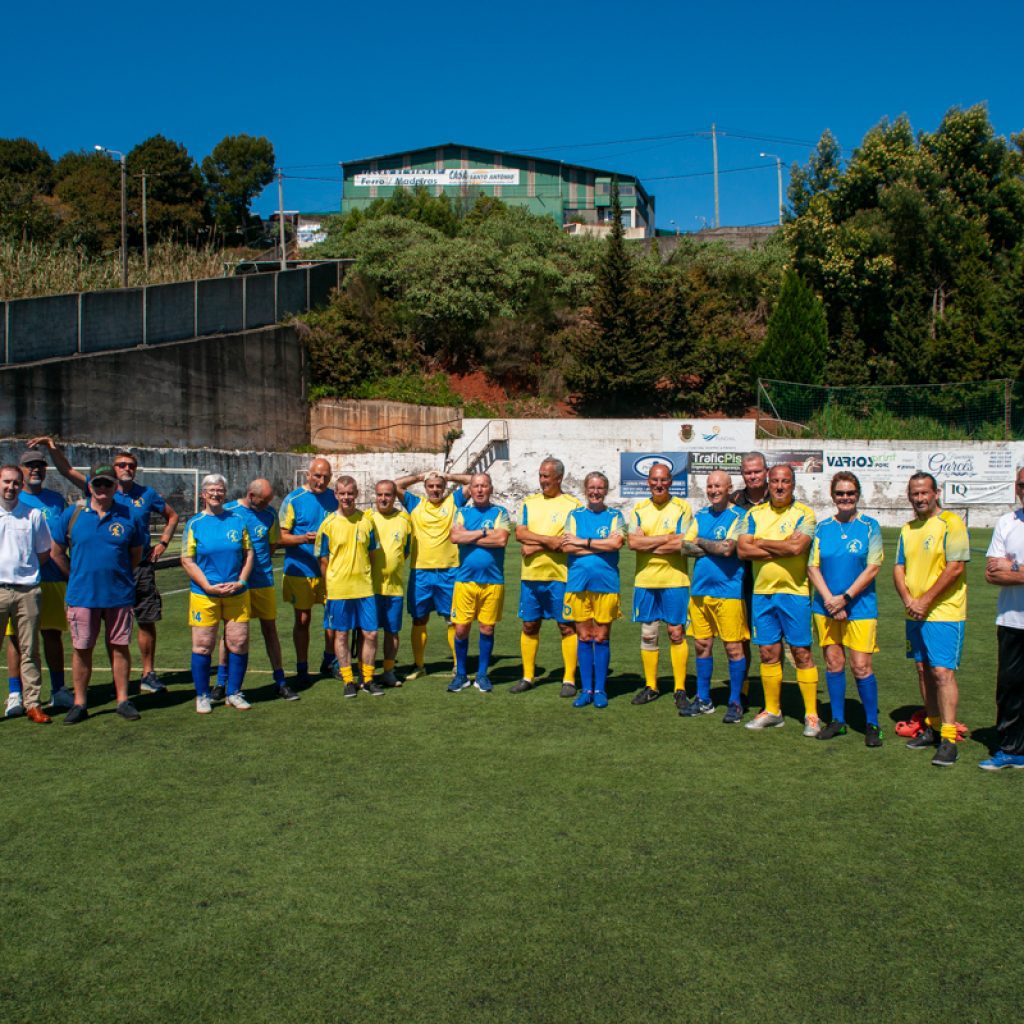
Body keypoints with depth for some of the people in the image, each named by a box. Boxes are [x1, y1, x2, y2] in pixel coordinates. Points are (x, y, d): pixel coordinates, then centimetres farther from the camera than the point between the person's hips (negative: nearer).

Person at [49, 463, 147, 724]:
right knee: (81, 649, 5)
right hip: (82, 595, 0)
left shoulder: (129, 516, 1)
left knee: (120, 647, 6)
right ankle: (79, 703, 15)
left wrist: (118, 575, 10)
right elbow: (56, 552, 8)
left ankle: (123, 700, 16)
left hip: (119, 594, 0)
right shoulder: (72, 514, 0)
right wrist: (77, 576, 9)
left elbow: (137, 553, 11)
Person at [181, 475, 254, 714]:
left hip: (237, 593, 2)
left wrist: (240, 582, -5)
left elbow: (249, 553, 9)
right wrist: (209, 587, -11)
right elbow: (187, 560, -3)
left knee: (239, 643, 3)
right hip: (204, 595, -2)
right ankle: (202, 696, 16)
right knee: (202, 646, 2)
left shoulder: (238, 521, 7)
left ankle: (234, 693, 17)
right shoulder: (194, 524, 1)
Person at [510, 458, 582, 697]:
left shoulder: (572, 505, -2)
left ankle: (569, 679, 8)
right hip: (530, 575, 4)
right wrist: (549, 540, -15)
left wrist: (534, 545, -11)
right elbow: (520, 533, -2)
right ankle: (528, 677, 20)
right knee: (529, 625, 9)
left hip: (560, 575, -4)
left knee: (567, 627, 0)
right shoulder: (529, 503, 11)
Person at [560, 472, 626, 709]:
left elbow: (616, 542, -12)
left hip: (606, 584, -1)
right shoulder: (575, 515, 9)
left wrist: (583, 542, -9)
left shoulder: (615, 516, 6)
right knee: (584, 637, 5)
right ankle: (586, 689, 14)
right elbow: (566, 547, -4)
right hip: (578, 583, 1)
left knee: (601, 638, 2)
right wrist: (602, 545, -8)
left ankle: (600, 689, 12)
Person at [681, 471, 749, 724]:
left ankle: (735, 703, 10)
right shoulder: (699, 516, 14)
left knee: (734, 648, -1)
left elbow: (728, 549, -17)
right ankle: (703, 700, 22)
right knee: (701, 646, 10)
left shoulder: (738, 516, -5)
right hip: (700, 589, 6)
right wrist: (717, 546, -5)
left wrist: (701, 542, -3)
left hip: (728, 591, -6)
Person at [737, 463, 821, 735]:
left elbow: (797, 546, -20)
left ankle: (811, 714, 8)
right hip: (762, 592, 4)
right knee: (768, 653, 9)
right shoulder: (754, 514, 9)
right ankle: (772, 711, 20)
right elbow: (742, 549, -4)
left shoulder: (804, 513, -3)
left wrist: (762, 543, -7)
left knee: (801, 652, -1)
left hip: (795, 592, -4)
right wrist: (782, 549, -11)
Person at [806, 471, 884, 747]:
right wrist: (829, 599, -11)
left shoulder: (869, 526, 0)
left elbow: (872, 568, -7)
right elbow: (813, 566, 3)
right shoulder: (823, 527, 7)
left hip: (860, 607, -3)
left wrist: (845, 597, -13)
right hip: (826, 606, 3)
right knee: (833, 663, 8)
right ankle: (837, 720, 21)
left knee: (861, 666, -5)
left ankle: (872, 724, 9)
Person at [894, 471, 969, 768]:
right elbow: (899, 568, 12)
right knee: (924, 670, 13)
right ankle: (932, 727, 24)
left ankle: (948, 739, -6)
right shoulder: (907, 529, 13)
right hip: (915, 614, 7)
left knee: (942, 673, -10)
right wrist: (908, 600, -6)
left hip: (944, 613, -7)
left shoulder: (950, 523, -9)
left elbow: (955, 567, -16)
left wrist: (925, 601, -15)